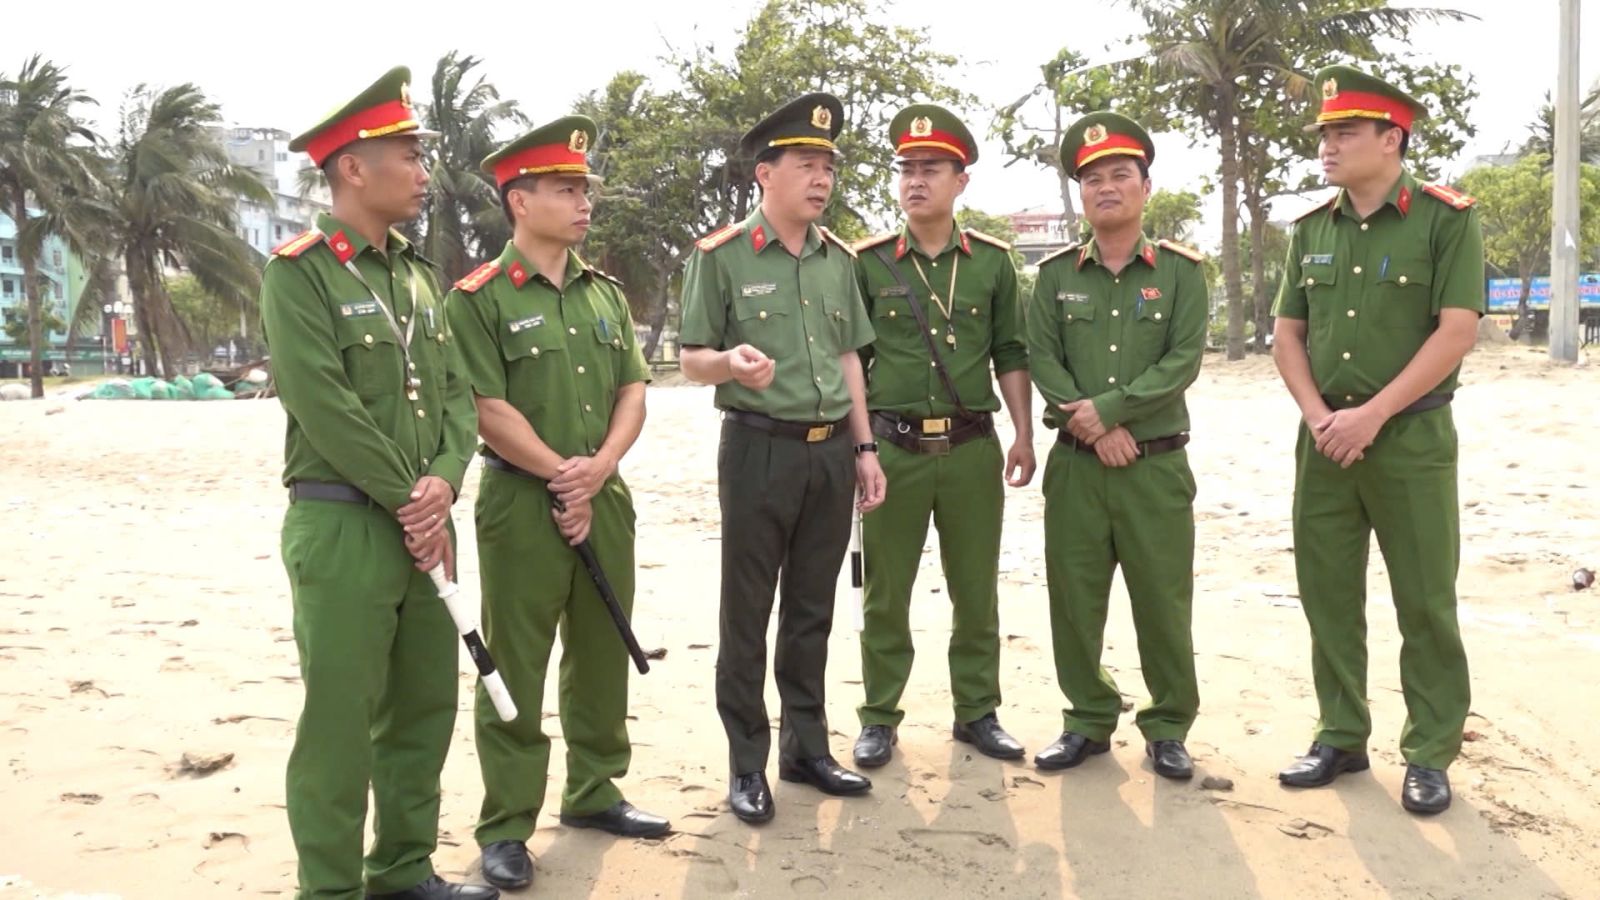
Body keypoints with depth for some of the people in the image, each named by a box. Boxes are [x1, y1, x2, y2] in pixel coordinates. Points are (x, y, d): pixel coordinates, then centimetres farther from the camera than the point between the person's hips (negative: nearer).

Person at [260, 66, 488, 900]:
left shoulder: (416, 274, 13)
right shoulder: (298, 270, -9)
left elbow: (455, 392, 8)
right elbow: (324, 407, -18)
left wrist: (443, 482, -9)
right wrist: (409, 502, -14)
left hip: (418, 526, 7)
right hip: (341, 528, -7)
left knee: (426, 706, 14)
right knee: (340, 722, 0)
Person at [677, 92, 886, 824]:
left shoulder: (839, 258, 10)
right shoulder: (722, 255, -6)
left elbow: (849, 357, 15)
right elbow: (692, 359, -5)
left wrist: (864, 447, 10)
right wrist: (732, 364, -27)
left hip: (832, 451, 5)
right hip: (759, 449, -5)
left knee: (813, 611, 13)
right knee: (747, 615, 3)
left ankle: (807, 747, 25)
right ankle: (747, 764, 14)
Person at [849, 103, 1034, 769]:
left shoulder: (992, 260, 5)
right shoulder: (867, 262, 1)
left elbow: (1010, 356, 9)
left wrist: (1024, 435, 3)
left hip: (972, 447, 1)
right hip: (892, 447, -1)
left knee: (977, 590, 9)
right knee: (886, 593, 6)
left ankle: (977, 712, 24)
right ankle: (879, 718, 19)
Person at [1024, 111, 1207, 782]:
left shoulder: (1180, 270, 2)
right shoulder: (1056, 273, 7)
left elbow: (1183, 361, -7)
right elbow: (1042, 359, -1)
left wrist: (1108, 408, -16)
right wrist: (1096, 429, -13)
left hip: (1157, 464, -2)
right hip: (1074, 464, 2)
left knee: (1162, 601, 4)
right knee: (1074, 599, 6)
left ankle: (1168, 728, 19)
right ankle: (1089, 721, 21)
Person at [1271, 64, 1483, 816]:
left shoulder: (1447, 219, -6)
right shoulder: (1312, 230, 8)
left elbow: (1457, 332, -13)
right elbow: (1287, 333, 9)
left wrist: (1372, 414, -17)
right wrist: (1318, 415, -6)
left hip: (1410, 437, -5)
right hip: (1324, 438, 5)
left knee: (1424, 604, 3)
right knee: (1328, 595, 9)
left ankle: (1430, 754, 15)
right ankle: (1341, 737, 22)